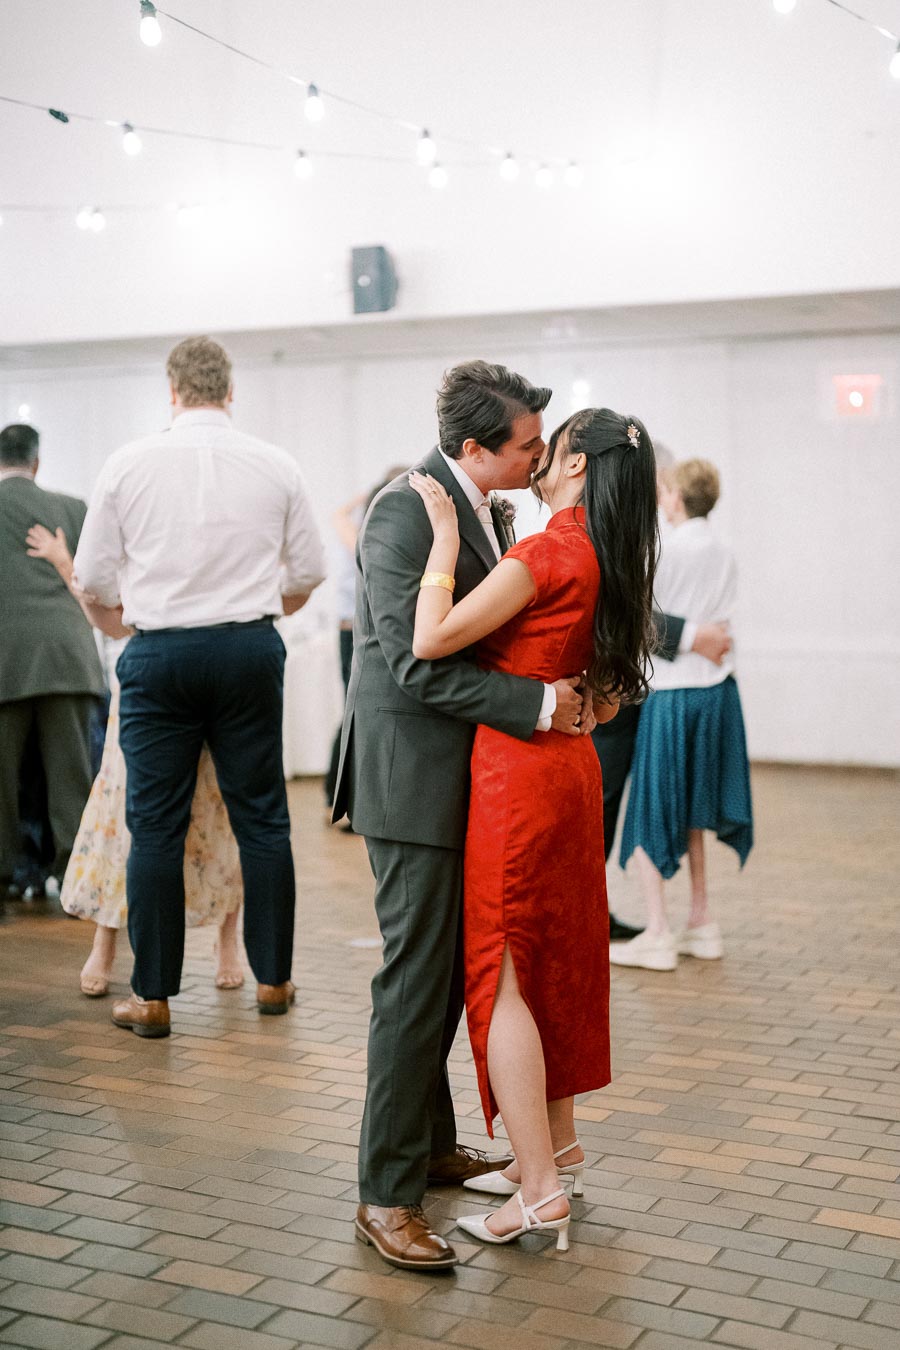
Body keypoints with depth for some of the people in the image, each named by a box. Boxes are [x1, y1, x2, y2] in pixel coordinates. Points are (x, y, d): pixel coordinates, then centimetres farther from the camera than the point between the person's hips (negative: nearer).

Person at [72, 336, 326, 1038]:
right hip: (249, 647, 1)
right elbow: (307, 572, 8)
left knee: (156, 825, 4)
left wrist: (115, 617, 24)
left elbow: (93, 576, 3)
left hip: (160, 653, -1)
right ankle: (273, 978, 19)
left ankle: (152, 995, 9)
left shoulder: (129, 463, -1)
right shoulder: (275, 465, 2)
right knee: (261, 817, 10)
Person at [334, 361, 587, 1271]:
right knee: (416, 980, -5)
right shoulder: (404, 514, -18)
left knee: (449, 971, 18)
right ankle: (386, 1194, 5)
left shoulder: (488, 509, 11)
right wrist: (537, 704, -22)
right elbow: (417, 665, -23)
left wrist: (567, 684, 3)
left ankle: (431, 1145, 33)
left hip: (467, 777, 9)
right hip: (413, 777, -9)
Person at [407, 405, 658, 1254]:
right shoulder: (602, 561, 9)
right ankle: (556, 1142, 31)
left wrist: (446, 536, -16)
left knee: (500, 971, -4)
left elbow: (432, 639, -23)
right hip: (568, 769, 9)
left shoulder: (546, 554, -18)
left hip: (519, 772, -9)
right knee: (554, 956, 18)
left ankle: (540, 1191, -1)